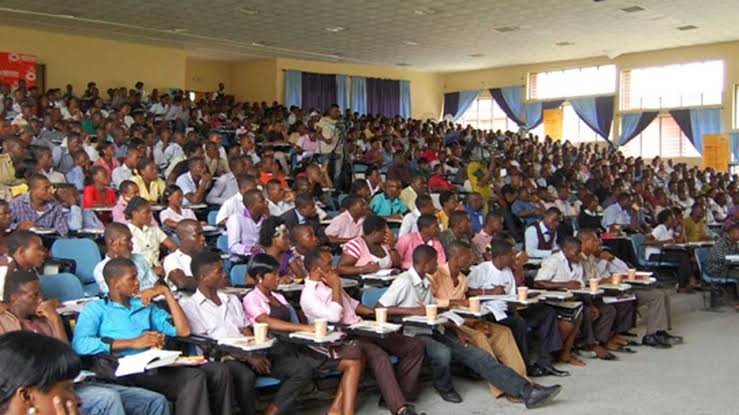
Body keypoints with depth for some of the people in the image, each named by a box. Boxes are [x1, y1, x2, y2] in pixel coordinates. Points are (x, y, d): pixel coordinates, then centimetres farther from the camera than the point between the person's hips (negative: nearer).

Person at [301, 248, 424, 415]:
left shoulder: (328, 284, 17)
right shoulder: (308, 296, -9)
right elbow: (334, 317, -21)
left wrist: (375, 312, 13)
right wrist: (336, 287, -11)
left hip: (363, 330, 9)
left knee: (415, 346, -4)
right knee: (380, 356, -37)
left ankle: (396, 395, -6)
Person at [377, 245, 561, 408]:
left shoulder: (425, 282, 13)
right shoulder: (404, 282, -13)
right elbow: (378, 309, -18)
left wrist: (455, 331, 0)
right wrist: (412, 311, -22)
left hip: (432, 332, 8)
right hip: (412, 336, -7)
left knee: (476, 355, -8)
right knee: (442, 353, -37)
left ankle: (526, 392, -15)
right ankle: (444, 388, -3)